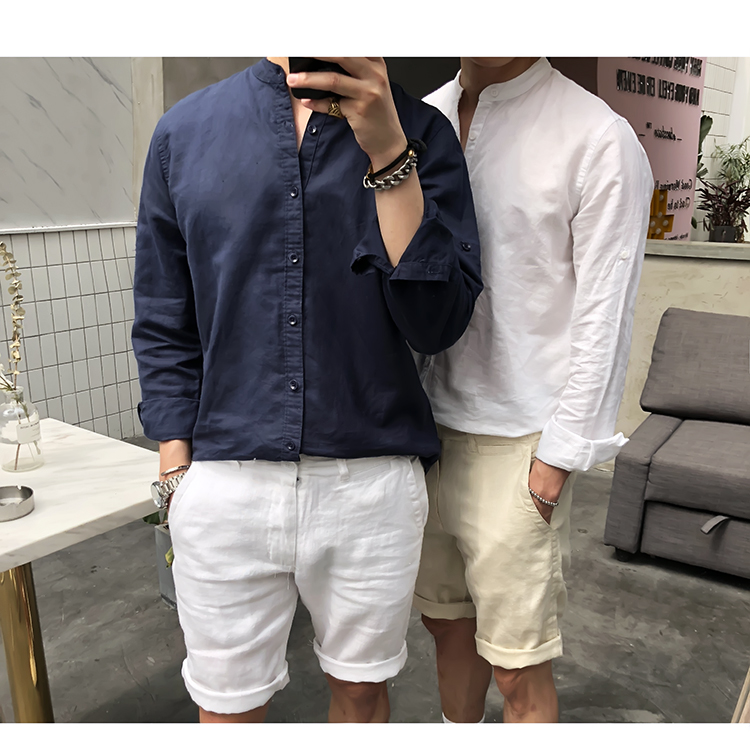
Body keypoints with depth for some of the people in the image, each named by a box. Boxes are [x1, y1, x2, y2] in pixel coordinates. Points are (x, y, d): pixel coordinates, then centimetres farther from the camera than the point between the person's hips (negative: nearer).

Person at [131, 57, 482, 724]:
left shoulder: (420, 132, 0)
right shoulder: (185, 131, 4)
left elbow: (439, 323, -11)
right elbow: (164, 327, 6)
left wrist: (387, 151, -18)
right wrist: (177, 475, 2)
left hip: (374, 480, 0)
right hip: (223, 481, 1)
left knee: (360, 689, 22)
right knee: (229, 707, 18)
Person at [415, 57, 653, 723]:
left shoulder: (599, 140, -9)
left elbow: (603, 318, -9)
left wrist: (558, 457, -10)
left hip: (514, 442, -5)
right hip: (425, 424, 6)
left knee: (518, 667, 5)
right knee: (447, 620, 21)